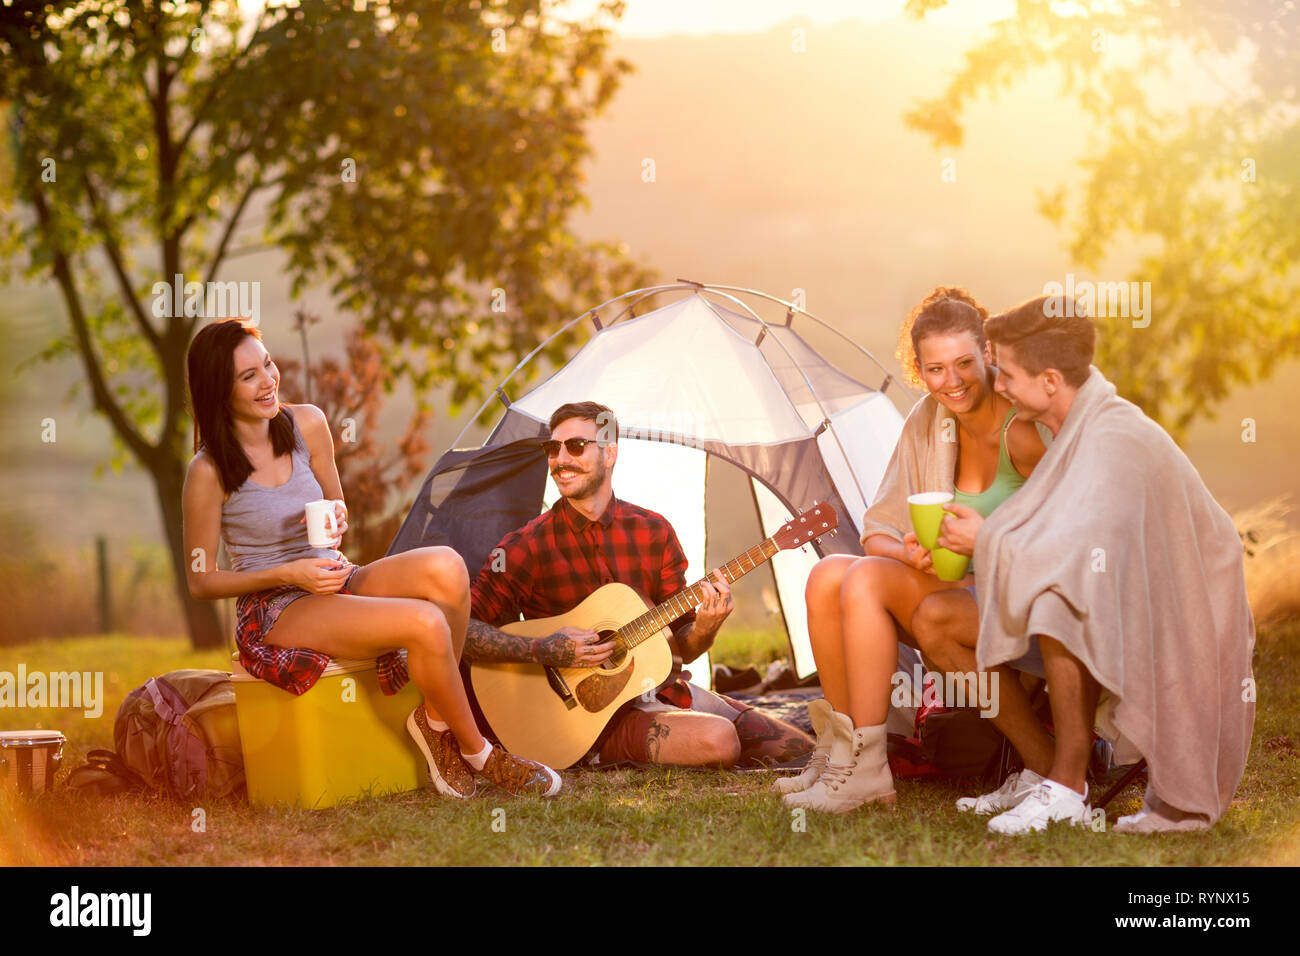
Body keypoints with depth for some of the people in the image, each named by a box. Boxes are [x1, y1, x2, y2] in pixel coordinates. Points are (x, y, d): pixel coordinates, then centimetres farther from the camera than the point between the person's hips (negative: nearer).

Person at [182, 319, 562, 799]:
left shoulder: (306, 425, 3)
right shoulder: (209, 472, -13)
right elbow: (200, 582, -7)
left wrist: (337, 520, -7)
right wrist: (289, 574, -18)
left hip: (333, 583, 6)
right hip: (274, 615, -6)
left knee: (445, 567, -25)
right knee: (425, 624, -28)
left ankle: (436, 720, -9)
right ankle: (477, 754, -7)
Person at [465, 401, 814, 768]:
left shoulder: (652, 531, 4)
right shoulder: (529, 546, -9)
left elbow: (682, 648, 8)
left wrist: (703, 630, -15)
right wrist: (543, 651, -25)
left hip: (663, 690, 5)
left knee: (798, 750, 1)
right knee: (716, 740, -30)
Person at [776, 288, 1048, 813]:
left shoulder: (1022, 430, -16)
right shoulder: (926, 424, 5)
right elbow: (877, 530, 7)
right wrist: (911, 553, -15)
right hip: (954, 593, 7)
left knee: (868, 579, -25)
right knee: (827, 577, -13)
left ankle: (864, 769, -22)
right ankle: (840, 746, -7)